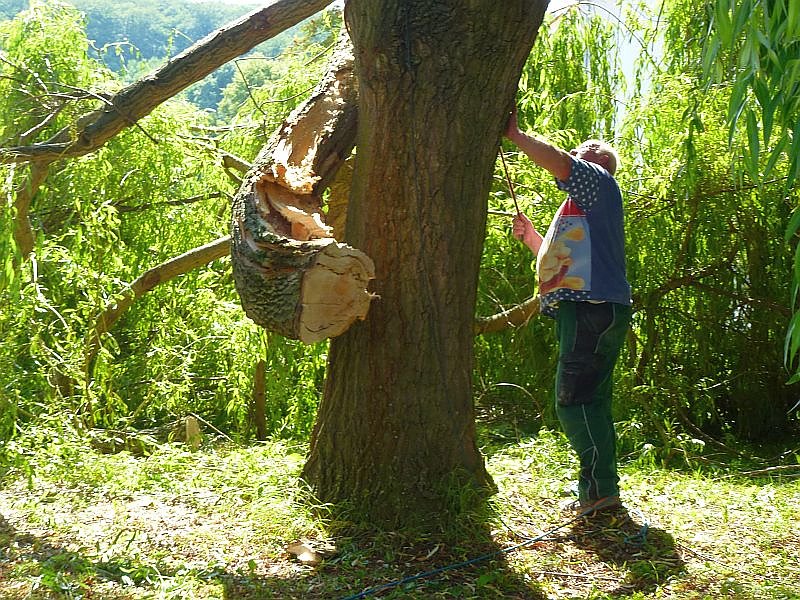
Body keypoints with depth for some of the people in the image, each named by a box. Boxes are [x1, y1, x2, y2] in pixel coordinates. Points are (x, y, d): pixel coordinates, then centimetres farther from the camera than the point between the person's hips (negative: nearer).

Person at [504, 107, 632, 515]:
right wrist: (529, 238, 22)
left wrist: (514, 134, -9)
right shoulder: (580, 205, 30)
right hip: (587, 311, 11)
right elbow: (561, 260, 32)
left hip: (592, 310, -11)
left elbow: (557, 161, -19)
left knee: (573, 401, -14)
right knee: (591, 402, 12)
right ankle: (599, 490, 18)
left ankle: (600, 488, -14)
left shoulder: (598, 180, 1)